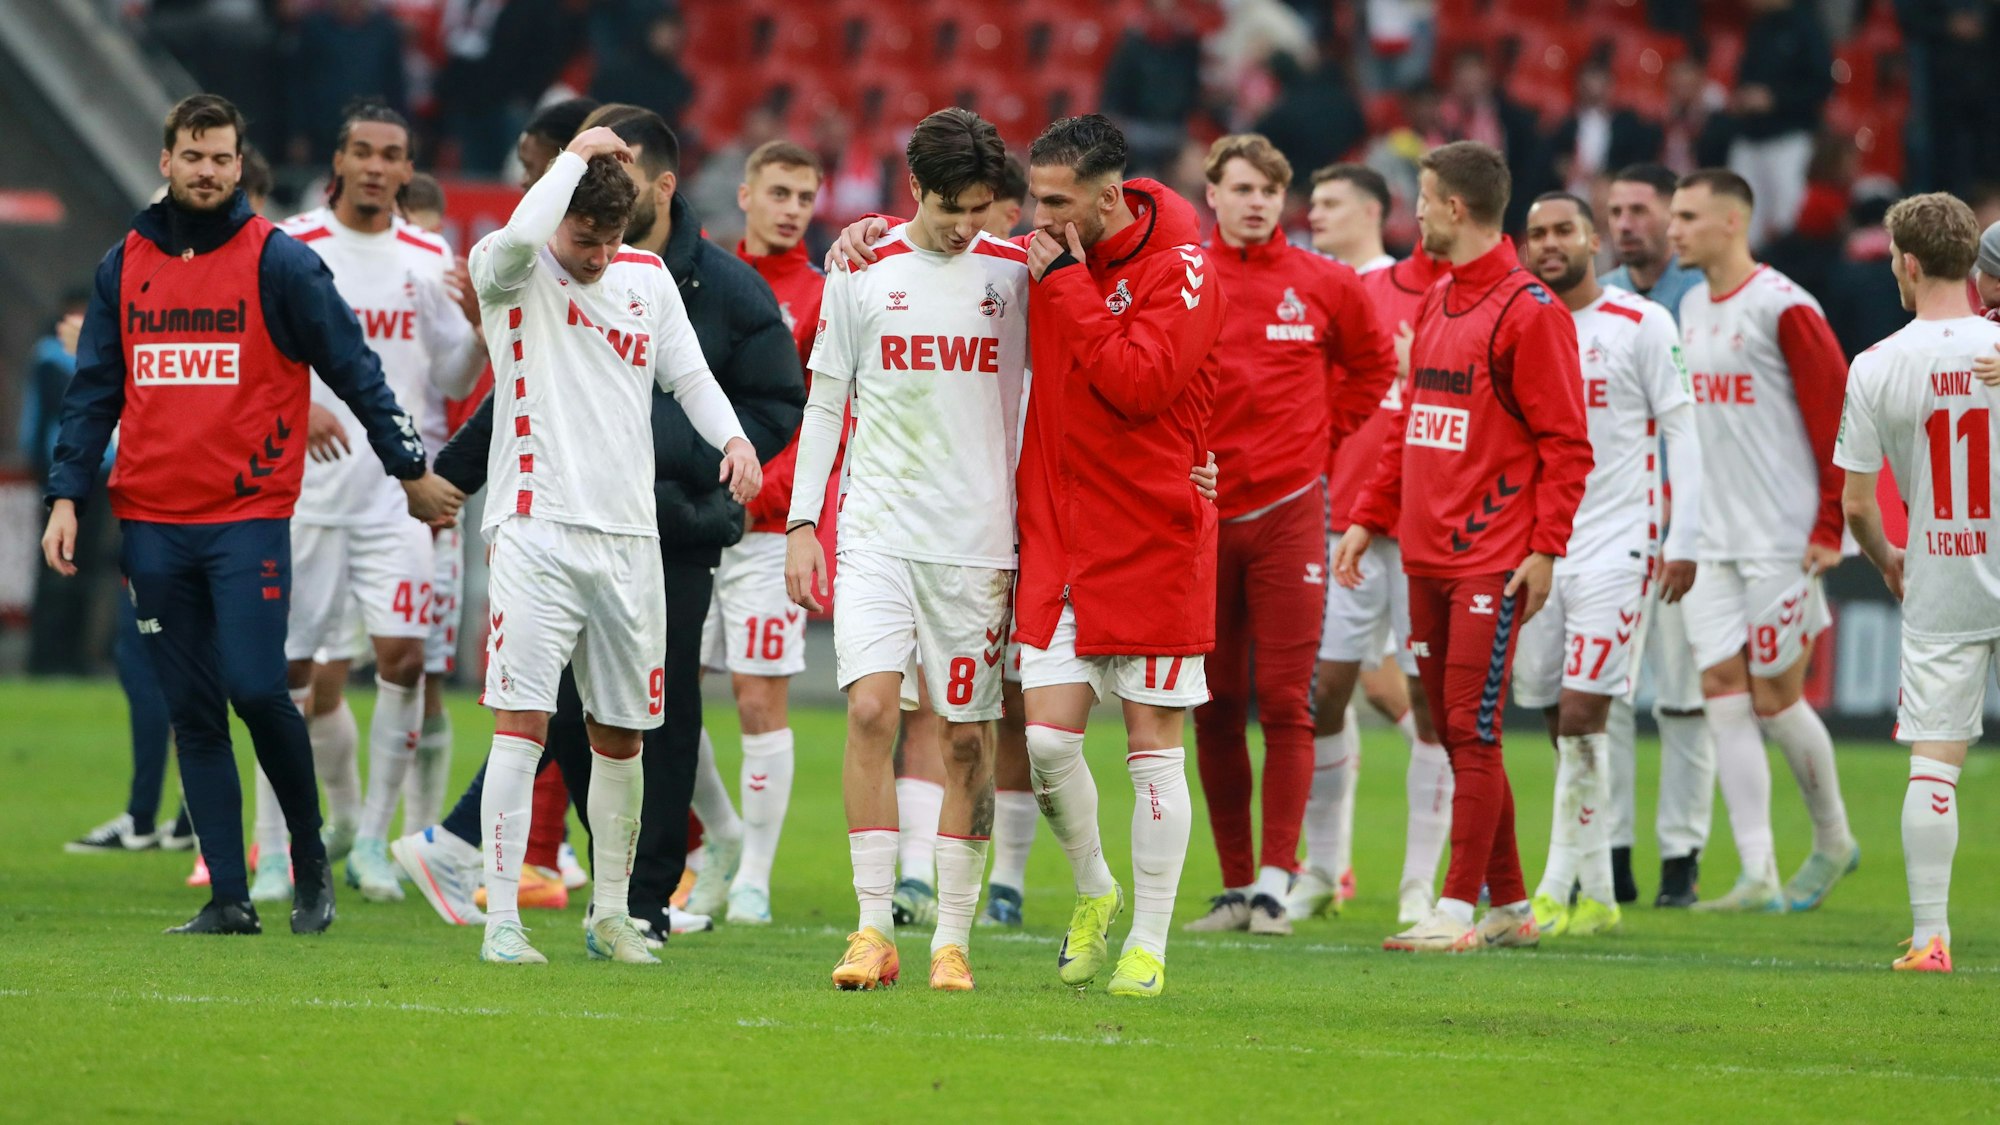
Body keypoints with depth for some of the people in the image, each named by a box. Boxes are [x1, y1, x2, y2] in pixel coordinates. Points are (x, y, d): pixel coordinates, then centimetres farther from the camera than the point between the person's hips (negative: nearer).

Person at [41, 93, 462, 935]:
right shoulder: (125, 266, 11)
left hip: (248, 518, -4)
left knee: (257, 692, -13)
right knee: (193, 715, 3)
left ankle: (310, 857, 10)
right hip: (152, 525, 4)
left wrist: (411, 469, 4)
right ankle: (228, 897, 6)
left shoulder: (279, 262, -2)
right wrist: (67, 496, 4)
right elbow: (94, 391, 13)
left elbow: (353, 369, 2)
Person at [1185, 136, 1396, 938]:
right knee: (1214, 708, 5)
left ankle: (1275, 882, -6)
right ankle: (1234, 884, 12)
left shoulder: (1323, 286, 3)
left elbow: (1372, 363, 19)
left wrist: (1326, 441, 11)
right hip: (1198, 511, 1)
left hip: (1288, 510, -1)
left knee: (1285, 703, -6)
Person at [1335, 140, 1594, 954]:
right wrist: (1369, 519, 18)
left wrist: (1545, 550, -17)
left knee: (1472, 731, -9)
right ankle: (1508, 905, 16)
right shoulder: (1434, 305, 16)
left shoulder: (1529, 311, -9)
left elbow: (1566, 444, -12)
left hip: (1493, 563, -8)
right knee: (1453, 731, 9)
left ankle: (1459, 911, -7)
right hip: (1428, 554, 8)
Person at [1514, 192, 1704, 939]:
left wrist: (1683, 542, -7)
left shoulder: (1641, 325, -2)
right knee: (1564, 726, 5)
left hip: (1614, 546, -5)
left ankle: (1557, 891, -12)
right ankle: (1597, 897, 11)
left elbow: (1681, 431, -2)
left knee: (1581, 718, -14)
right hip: (1536, 548, 5)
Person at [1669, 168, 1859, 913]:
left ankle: (1833, 840, 21)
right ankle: (1758, 876, -1)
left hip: (1782, 539, -7)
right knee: (1723, 692, -2)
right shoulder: (1691, 308, 12)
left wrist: (1829, 528, -14)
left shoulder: (1782, 308, -12)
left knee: (1775, 696, -2)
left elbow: (1837, 417, -12)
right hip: (1712, 541, 7)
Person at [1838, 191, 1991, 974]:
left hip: (1937, 592, 0)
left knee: (1933, 759, 3)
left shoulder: (1877, 367, -6)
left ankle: (1930, 933, -2)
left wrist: (1886, 560, 17)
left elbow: (1856, 502, -2)